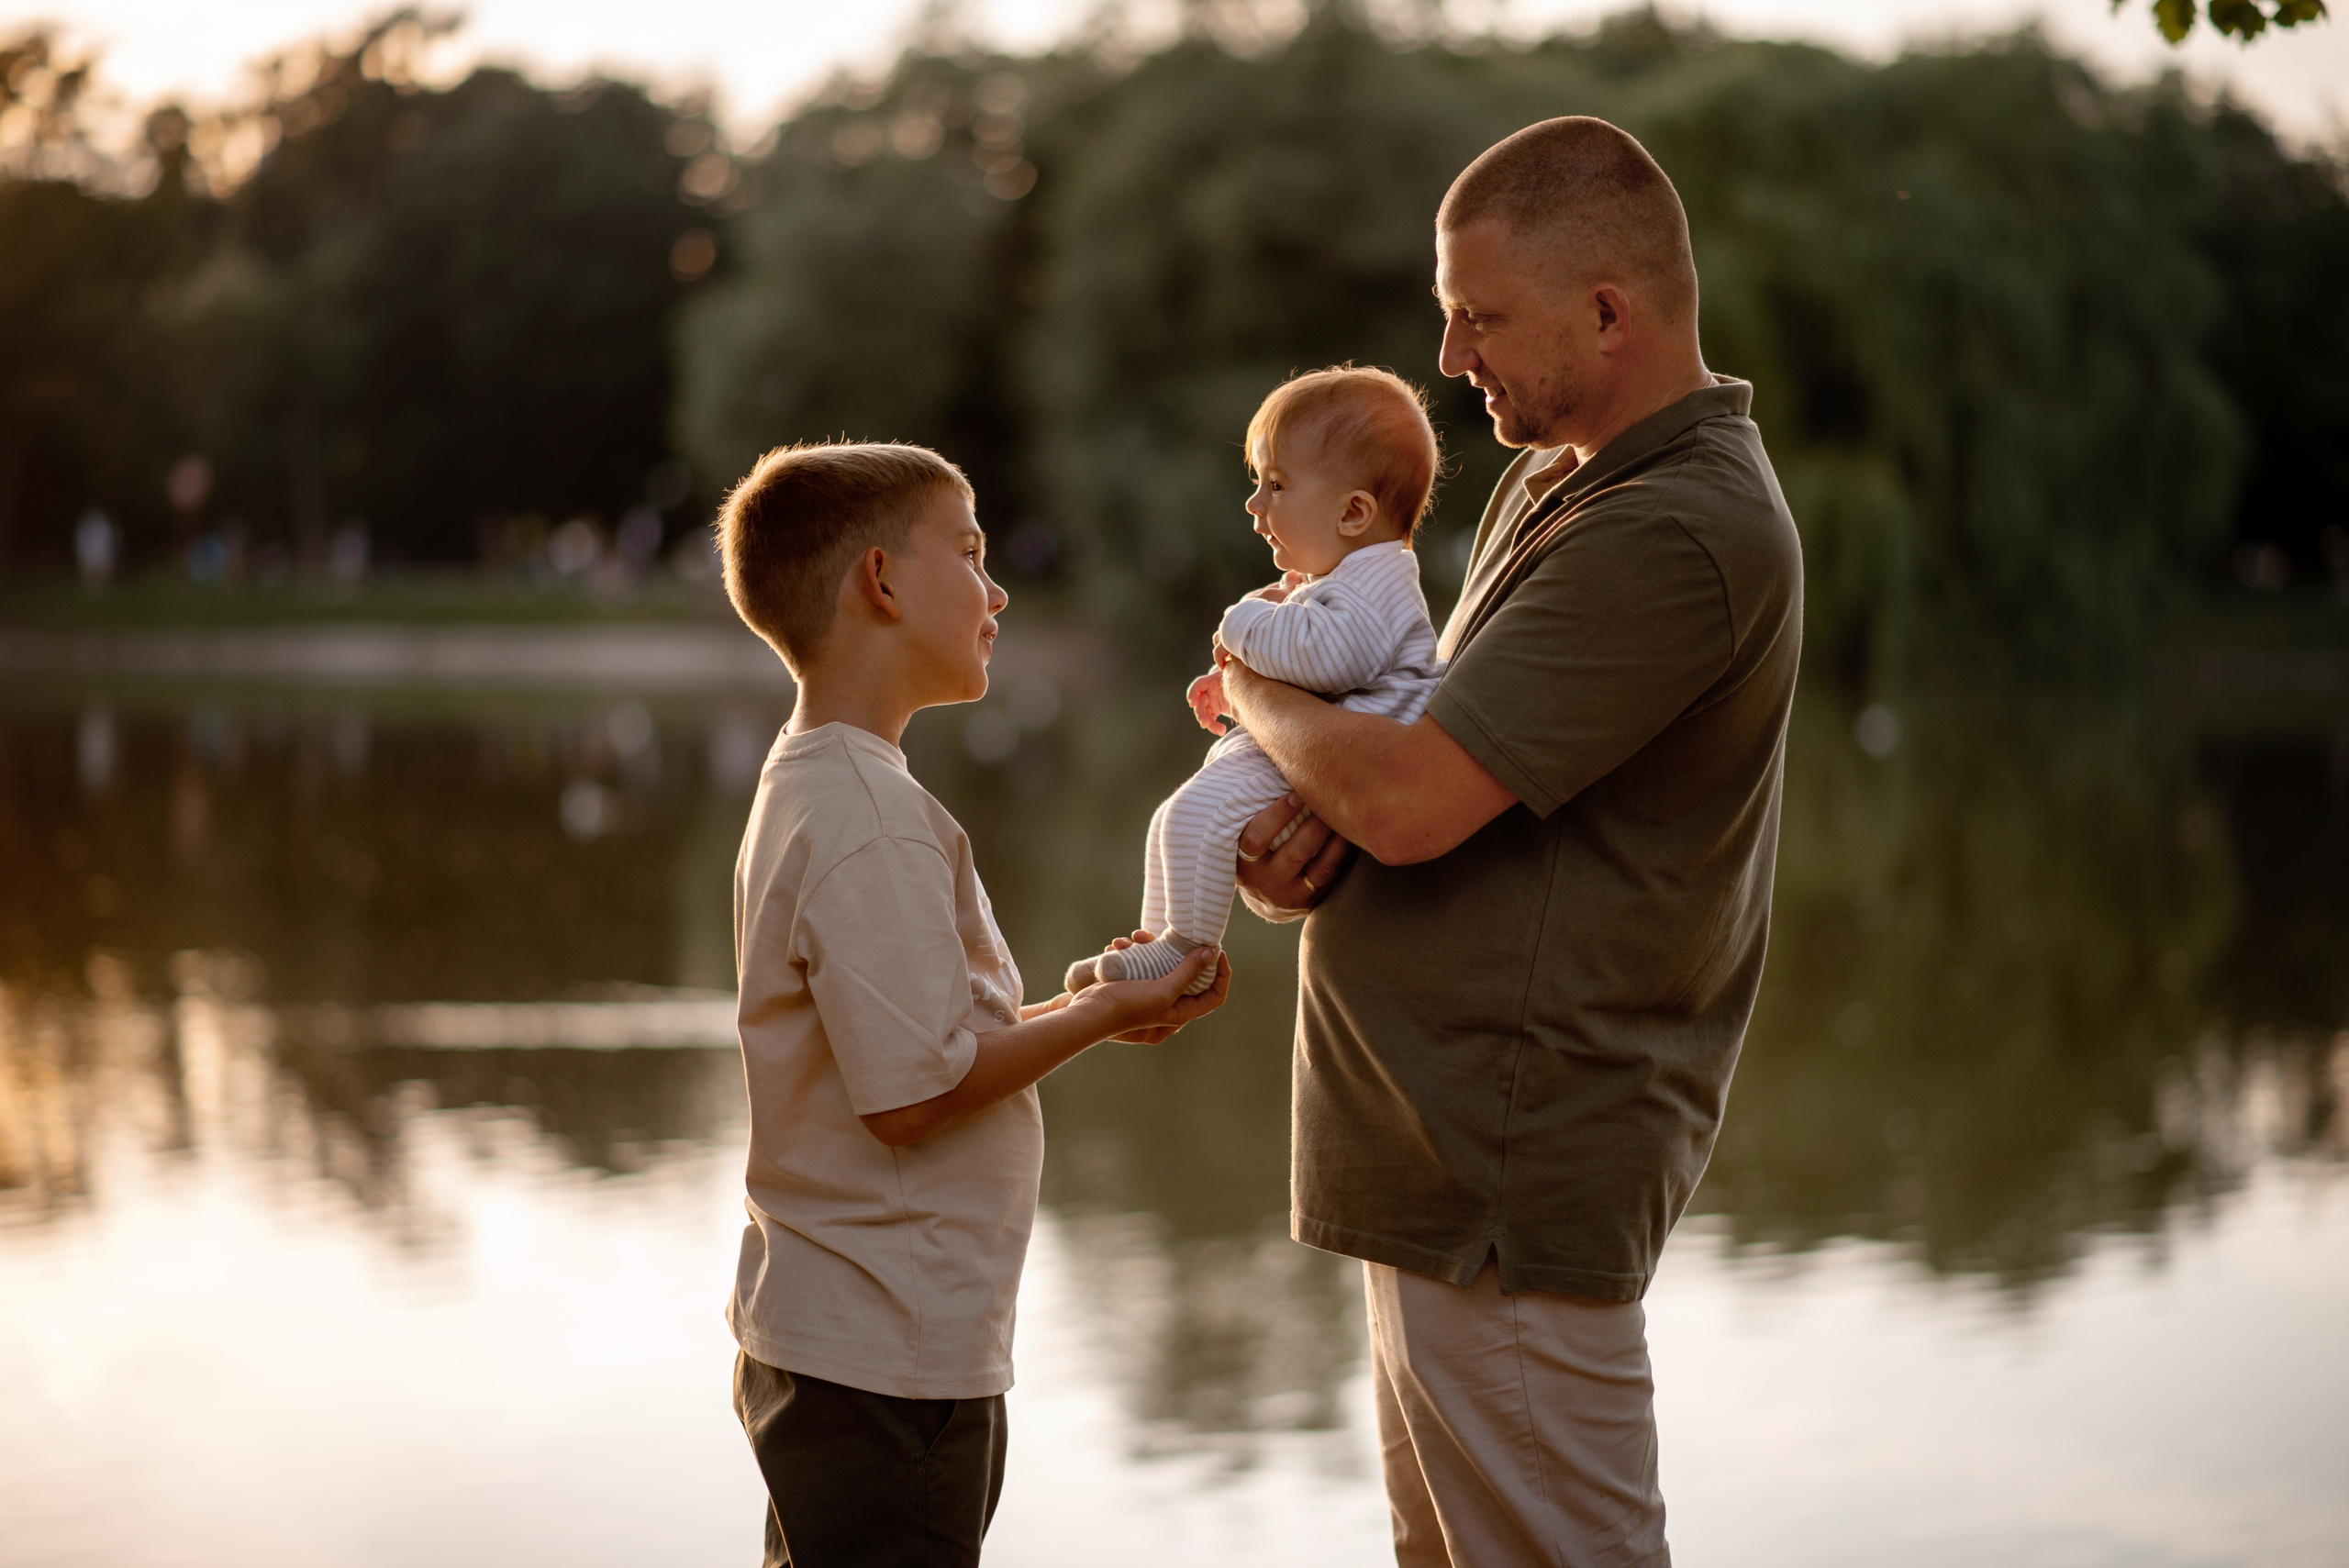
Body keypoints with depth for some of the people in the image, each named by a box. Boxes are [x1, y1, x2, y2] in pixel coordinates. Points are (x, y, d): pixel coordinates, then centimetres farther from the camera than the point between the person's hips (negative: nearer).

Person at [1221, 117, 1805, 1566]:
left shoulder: (1682, 535, -20)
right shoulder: (1553, 484, 13)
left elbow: (1409, 797, -24)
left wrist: (1257, 694, -3)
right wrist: (1306, 838, -5)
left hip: (1519, 1177, -10)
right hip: (1441, 1161, 10)